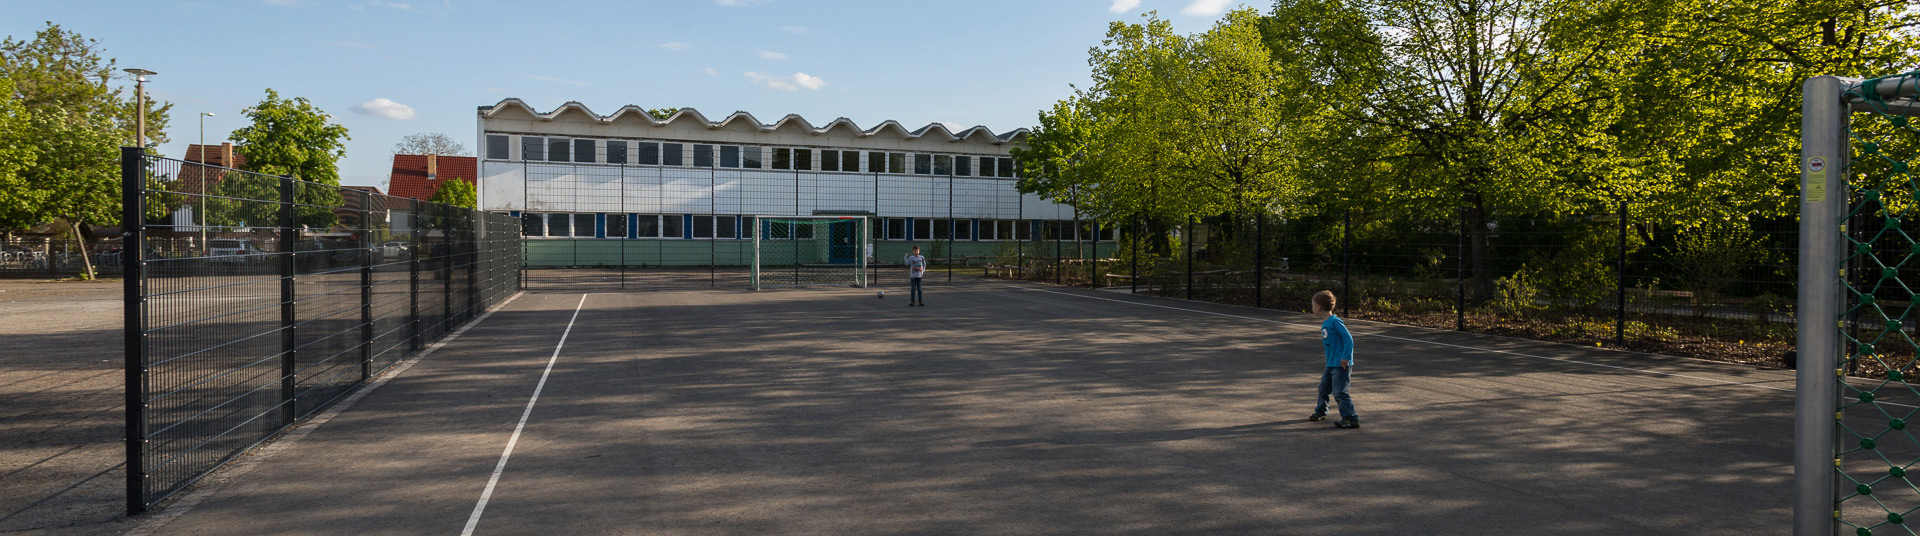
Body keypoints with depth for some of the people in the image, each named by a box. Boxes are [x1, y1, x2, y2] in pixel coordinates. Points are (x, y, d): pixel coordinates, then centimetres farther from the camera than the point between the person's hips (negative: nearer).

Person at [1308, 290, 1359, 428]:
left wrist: (1345, 357, -23)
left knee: (1339, 393, -11)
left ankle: (1351, 419, -5)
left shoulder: (1335, 322, -16)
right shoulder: (1324, 323, 12)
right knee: (1323, 388, 20)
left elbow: (1348, 338, -18)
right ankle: (1320, 412, 37)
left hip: (1341, 365, -10)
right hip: (1330, 365, 10)